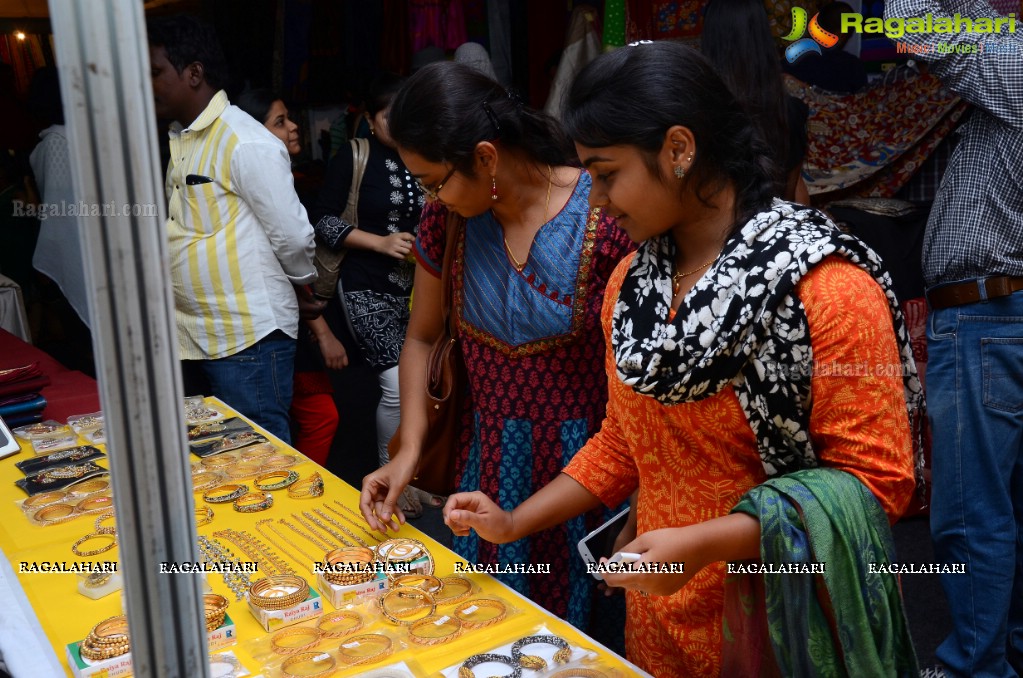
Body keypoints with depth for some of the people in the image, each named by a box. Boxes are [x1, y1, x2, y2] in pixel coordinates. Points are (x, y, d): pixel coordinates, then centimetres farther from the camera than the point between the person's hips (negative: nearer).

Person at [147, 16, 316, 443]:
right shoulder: (180, 138, 13)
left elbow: (292, 236, -14)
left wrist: (303, 285, 1)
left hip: (248, 340, -9)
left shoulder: (246, 144, -16)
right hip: (196, 338, 9)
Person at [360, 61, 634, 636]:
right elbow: (422, 337, 8)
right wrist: (409, 450, -2)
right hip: (491, 459, 4)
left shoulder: (606, 217, -19)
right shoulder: (447, 220, -4)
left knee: (577, 621, 10)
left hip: (586, 457, -4)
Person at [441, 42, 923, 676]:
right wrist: (515, 523, 4)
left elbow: (876, 477, -19)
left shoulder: (827, 288, -20)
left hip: (784, 625, -5)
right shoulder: (630, 282, 1)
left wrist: (704, 545, -26)